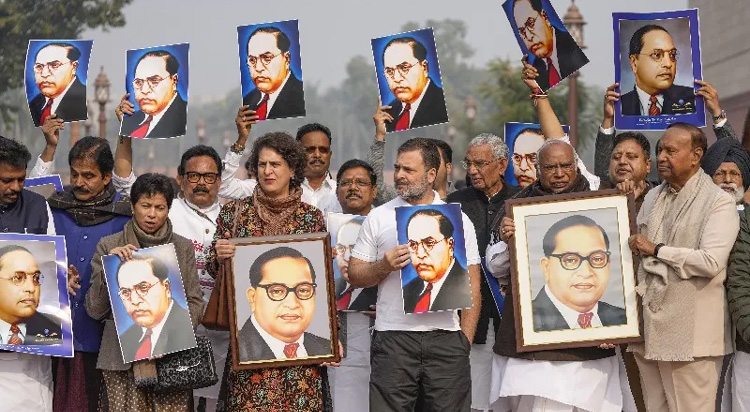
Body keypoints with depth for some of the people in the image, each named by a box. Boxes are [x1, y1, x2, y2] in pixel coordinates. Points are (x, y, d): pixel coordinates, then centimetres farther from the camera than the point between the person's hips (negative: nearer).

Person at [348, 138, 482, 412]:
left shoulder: (458, 220, 9)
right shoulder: (378, 218, 9)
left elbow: (472, 285, 8)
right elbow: (354, 275, 8)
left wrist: (466, 339, 1)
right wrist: (383, 266, -12)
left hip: (446, 337, 0)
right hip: (393, 338, 0)